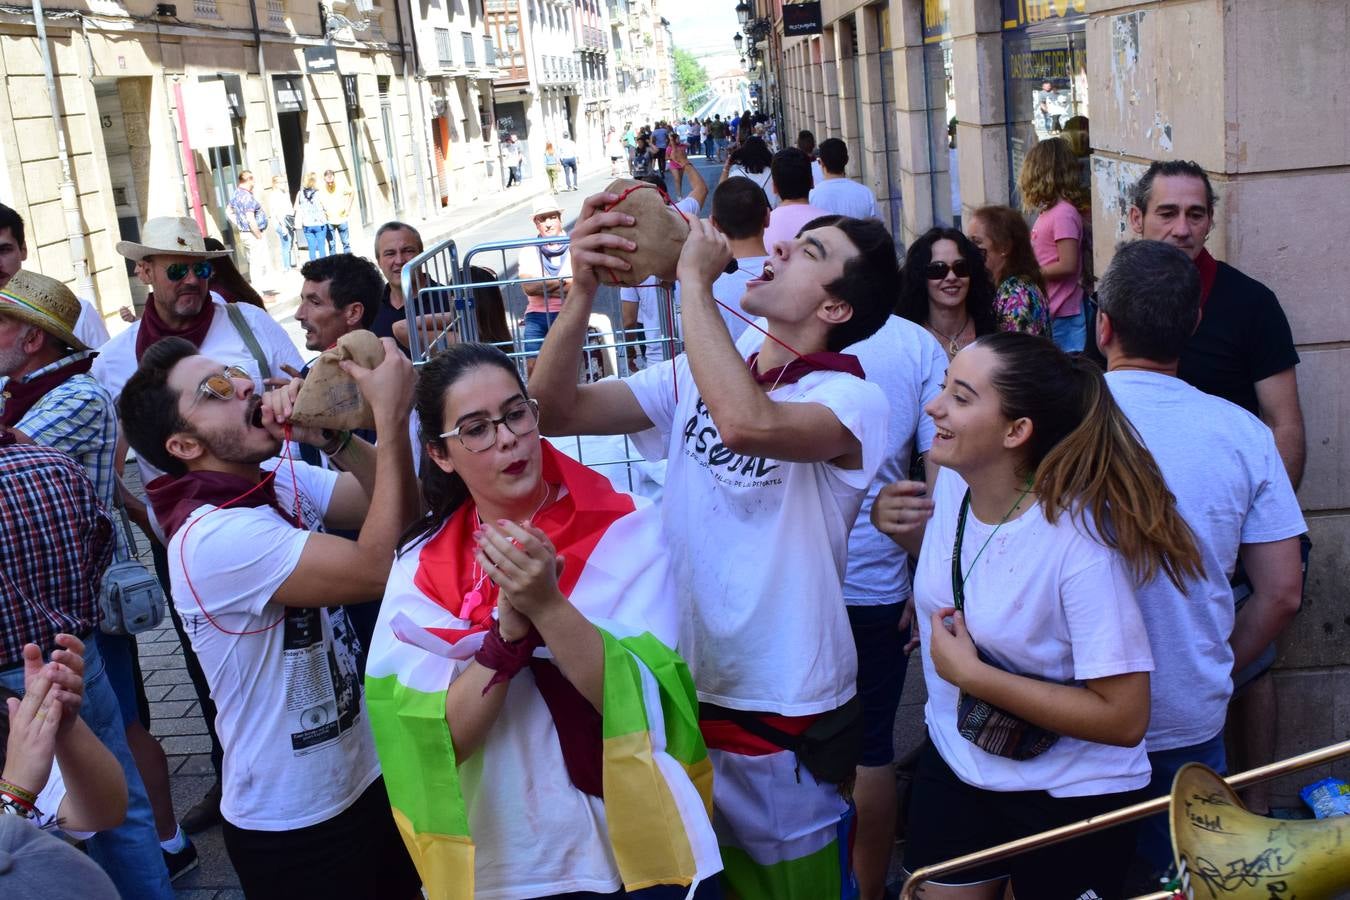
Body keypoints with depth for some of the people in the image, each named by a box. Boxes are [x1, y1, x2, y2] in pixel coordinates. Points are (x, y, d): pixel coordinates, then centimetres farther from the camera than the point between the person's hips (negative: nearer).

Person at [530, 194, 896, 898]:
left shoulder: (850, 399, -16)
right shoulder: (699, 372, 2)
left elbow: (745, 422, -38)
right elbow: (555, 410, -7)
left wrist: (694, 281, -27)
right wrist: (583, 290, -21)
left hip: (785, 715, -5)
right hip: (684, 686, 5)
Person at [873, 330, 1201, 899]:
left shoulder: (1081, 537, -28)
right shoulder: (951, 483, -9)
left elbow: (1124, 717, -26)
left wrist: (972, 675, -26)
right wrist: (904, 529, -7)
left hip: (1068, 801, -5)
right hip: (953, 766, 6)